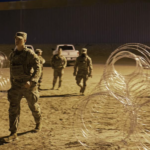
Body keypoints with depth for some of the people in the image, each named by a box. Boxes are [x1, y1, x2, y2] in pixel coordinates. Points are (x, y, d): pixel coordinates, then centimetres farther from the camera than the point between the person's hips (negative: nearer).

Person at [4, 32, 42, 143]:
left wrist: (30, 81, -34)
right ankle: (13, 134, -11)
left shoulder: (30, 54, -12)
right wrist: (12, 83, 20)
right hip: (16, 86, 4)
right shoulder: (12, 55, 6)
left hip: (28, 86, -4)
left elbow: (37, 69, -20)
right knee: (13, 109, -9)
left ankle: (39, 123, 44)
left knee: (34, 107, 15)